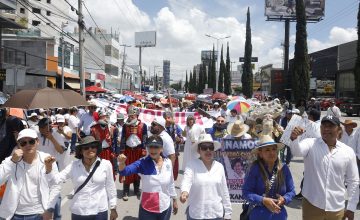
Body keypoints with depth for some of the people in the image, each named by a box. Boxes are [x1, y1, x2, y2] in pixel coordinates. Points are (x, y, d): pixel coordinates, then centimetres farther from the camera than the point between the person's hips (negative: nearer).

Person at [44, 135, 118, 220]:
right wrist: (49, 167, -25)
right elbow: (57, 179, -7)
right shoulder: (74, 165, -4)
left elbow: (110, 187, -1)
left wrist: (113, 208, 5)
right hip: (78, 213, 1)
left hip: (100, 212, -1)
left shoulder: (106, 164, -9)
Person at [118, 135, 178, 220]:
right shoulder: (143, 163, -14)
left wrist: (174, 200, 16)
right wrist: (122, 162, -48)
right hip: (147, 209, -2)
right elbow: (124, 171, -28)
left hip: (165, 208, 3)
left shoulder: (168, 162, -5)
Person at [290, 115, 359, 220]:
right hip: (311, 205, -2)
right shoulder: (311, 144, -7)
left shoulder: (348, 152, -1)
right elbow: (297, 151, -29)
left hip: (337, 208, 2)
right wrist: (294, 138, -49)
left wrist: (351, 207, 7)